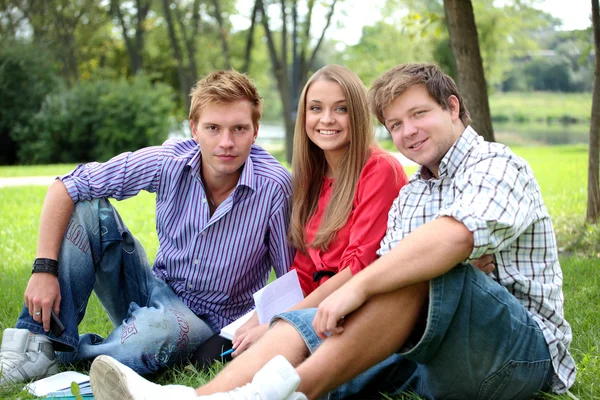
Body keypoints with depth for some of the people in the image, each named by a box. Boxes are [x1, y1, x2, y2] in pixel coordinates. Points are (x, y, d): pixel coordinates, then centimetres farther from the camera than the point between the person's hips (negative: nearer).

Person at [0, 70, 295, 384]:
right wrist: (44, 269, -19)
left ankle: (67, 357, -11)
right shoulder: (170, 161, -15)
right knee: (85, 208, -15)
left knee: (165, 326, -39)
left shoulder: (274, 187, -23)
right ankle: (40, 342, -15)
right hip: (156, 290, 3)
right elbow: (64, 188, -11)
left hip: (207, 324, -3)